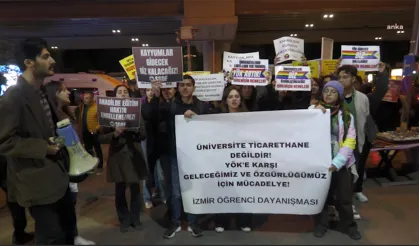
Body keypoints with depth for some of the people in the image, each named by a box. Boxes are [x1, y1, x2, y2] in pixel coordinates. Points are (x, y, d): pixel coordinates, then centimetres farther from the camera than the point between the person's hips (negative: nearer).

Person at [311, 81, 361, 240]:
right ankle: (321, 224, 28)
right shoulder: (313, 109, 0)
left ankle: (348, 225, 30)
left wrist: (337, 162, -17)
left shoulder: (346, 115, 3)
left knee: (344, 197, 8)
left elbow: (350, 141, -5)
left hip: (341, 163, 1)